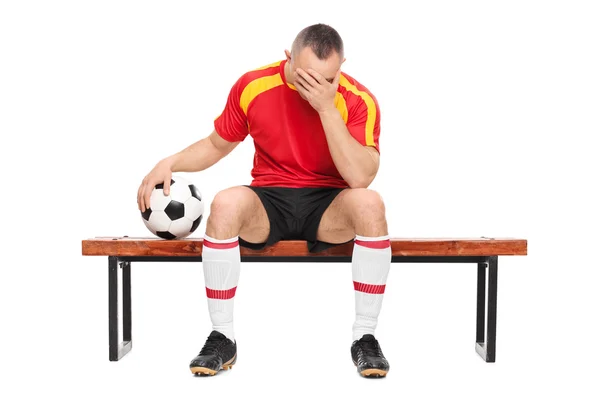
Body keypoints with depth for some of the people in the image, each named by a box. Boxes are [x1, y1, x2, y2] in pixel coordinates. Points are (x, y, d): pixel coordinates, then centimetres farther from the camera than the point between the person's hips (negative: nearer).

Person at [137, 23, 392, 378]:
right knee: (226, 202, -32)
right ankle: (222, 339, -17)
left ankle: (365, 338, -18)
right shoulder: (253, 87, -5)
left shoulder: (358, 101, -11)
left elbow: (360, 177, -24)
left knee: (369, 203, -34)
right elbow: (217, 145, 10)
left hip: (328, 208, -1)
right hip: (268, 204, 1)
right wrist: (171, 162, -8)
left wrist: (327, 107, -27)